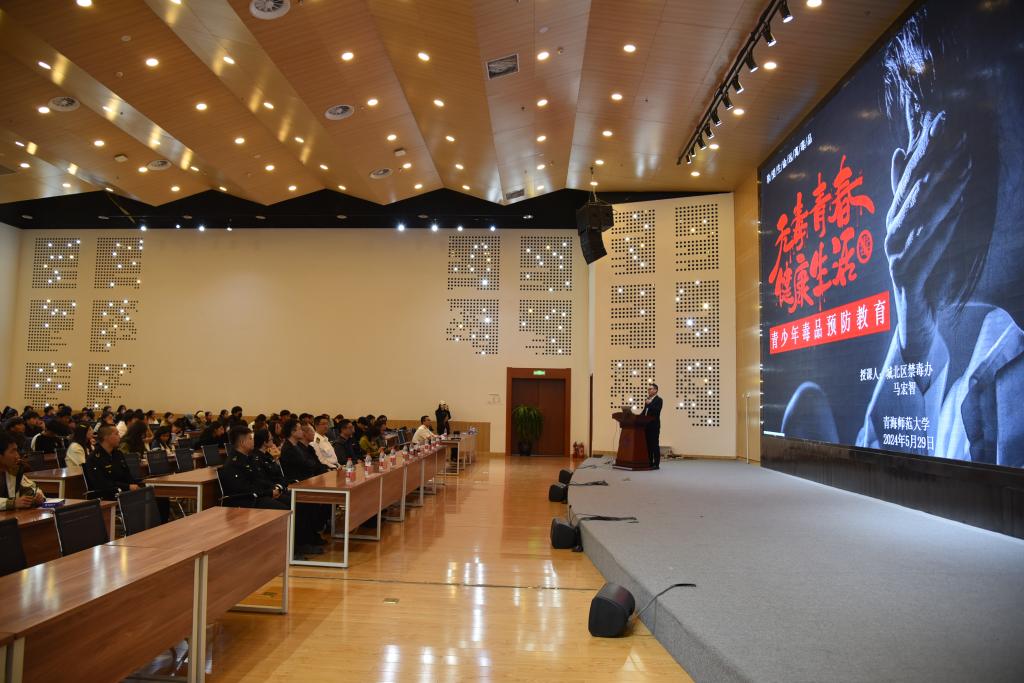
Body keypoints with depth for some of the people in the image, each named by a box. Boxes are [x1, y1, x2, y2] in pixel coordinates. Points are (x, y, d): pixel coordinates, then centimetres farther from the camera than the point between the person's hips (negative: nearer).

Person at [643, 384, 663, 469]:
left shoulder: (658, 399, -6)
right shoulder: (647, 399, 18)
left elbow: (657, 410, -19)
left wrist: (649, 404, -26)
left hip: (654, 426, -8)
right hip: (647, 425, 8)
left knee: (654, 444, -5)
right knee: (648, 444, 9)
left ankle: (656, 464, -1)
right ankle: (650, 462, 15)